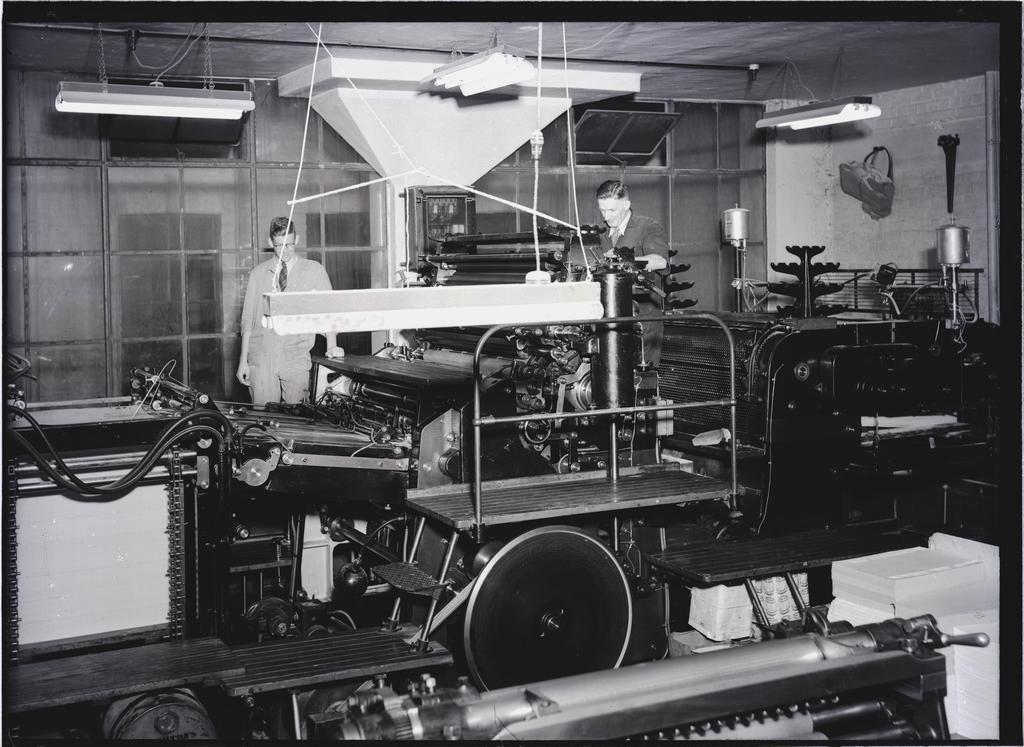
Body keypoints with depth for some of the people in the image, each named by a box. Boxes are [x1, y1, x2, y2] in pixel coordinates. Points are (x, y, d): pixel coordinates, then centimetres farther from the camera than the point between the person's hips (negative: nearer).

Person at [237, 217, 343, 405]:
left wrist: (332, 346, -10)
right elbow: (248, 318, 11)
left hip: (296, 359, -1)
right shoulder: (258, 273, 11)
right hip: (261, 359, 1)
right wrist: (243, 361, 5)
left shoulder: (314, 271, 7)